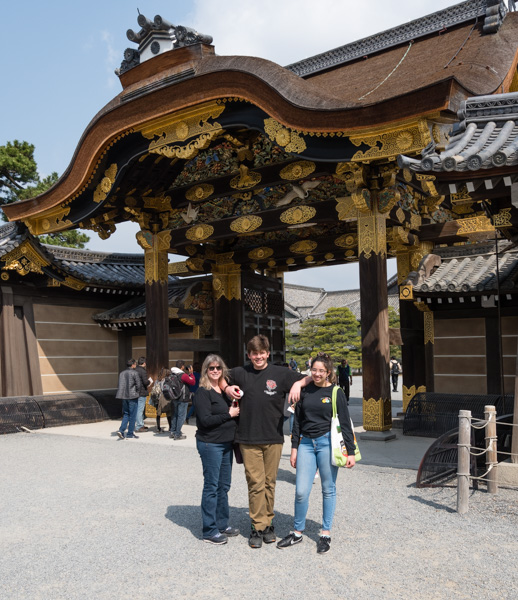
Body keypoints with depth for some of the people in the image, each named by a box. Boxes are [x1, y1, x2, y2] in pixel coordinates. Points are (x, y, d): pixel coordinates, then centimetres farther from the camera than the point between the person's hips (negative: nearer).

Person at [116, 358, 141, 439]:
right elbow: (138, 385, -10)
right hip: (132, 396, -6)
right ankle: (130, 434, 6)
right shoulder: (134, 373, -9)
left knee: (126, 414, 16)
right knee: (132, 415, 2)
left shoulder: (122, 373, 10)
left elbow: (120, 385, 11)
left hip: (124, 396, 6)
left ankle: (121, 430, 2)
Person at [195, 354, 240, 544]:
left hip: (226, 443, 7)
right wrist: (229, 415, -15)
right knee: (211, 486, 0)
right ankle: (209, 531, 9)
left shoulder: (225, 390, 10)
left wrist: (236, 411, 0)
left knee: (224, 485, 15)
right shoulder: (203, 392, -11)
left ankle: (222, 524, 27)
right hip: (210, 444, -7)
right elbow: (205, 420, -19)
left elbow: (233, 410, 20)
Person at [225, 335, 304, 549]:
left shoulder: (281, 374, 1)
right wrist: (227, 389, 0)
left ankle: (268, 524, 24)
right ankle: (257, 527, 12)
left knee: (269, 483, 10)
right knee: (255, 484, 0)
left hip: (273, 438, 0)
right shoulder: (239, 374, 5)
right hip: (248, 439, 0)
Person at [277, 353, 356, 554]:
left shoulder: (335, 392, -1)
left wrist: (350, 452, -2)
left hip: (327, 443, -2)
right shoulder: (305, 391, 7)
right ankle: (297, 532, 19)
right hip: (306, 443, 3)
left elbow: (345, 423, 0)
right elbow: (297, 421, 12)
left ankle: (326, 533, 23)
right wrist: (294, 448, 10)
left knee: (328, 489, 7)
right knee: (301, 491, 0)